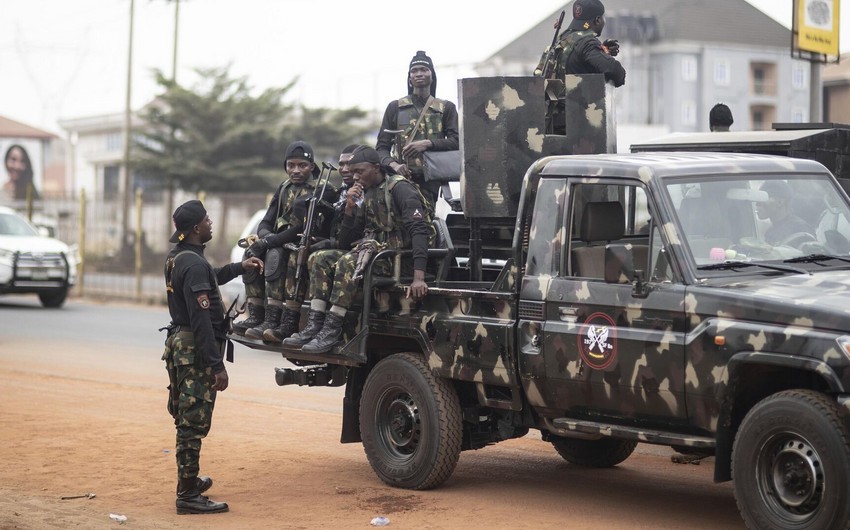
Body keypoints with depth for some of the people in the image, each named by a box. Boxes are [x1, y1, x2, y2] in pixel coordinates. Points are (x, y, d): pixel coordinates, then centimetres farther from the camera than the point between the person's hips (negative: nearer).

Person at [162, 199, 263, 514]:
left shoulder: (176, 258, 10)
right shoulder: (194, 263, -20)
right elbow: (201, 319, -24)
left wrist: (239, 267, 33)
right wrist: (217, 366, -24)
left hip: (179, 345, 10)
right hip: (196, 350, -10)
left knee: (187, 420, 21)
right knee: (194, 423, -6)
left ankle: (188, 480, 34)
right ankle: (188, 496, -3)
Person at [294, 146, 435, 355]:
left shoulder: (400, 189, -11)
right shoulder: (367, 196, 14)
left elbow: (419, 230, -25)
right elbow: (344, 243, 13)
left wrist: (419, 277, -37)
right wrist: (349, 208, -4)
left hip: (403, 258, -8)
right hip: (380, 252, 8)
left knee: (349, 261, -30)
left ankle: (332, 329, -29)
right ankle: (315, 325, -15)